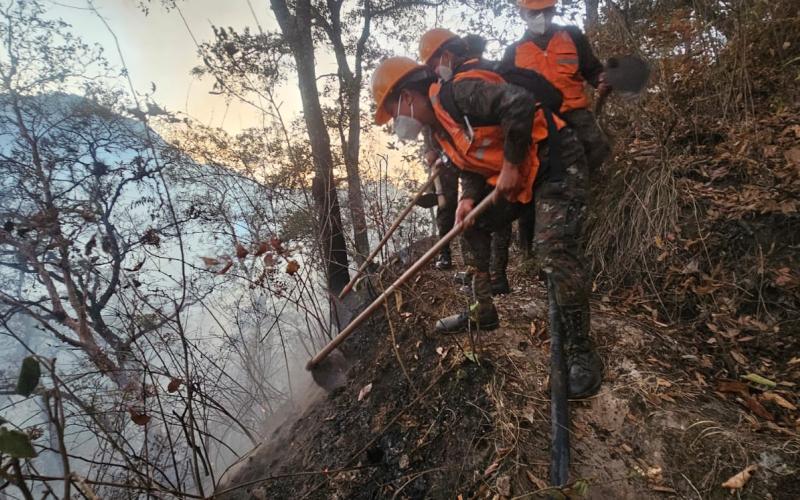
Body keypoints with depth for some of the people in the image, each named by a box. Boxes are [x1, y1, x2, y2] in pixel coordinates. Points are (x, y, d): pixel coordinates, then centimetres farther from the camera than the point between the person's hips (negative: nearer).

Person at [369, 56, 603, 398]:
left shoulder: (459, 92, -19)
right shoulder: (440, 128, 11)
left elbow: (519, 103, -31)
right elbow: (471, 167, 12)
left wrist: (511, 166, -24)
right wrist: (468, 198, -9)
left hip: (555, 162, -10)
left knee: (555, 248, -23)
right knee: (472, 226, 10)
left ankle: (581, 352, -10)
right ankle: (482, 312, 22)